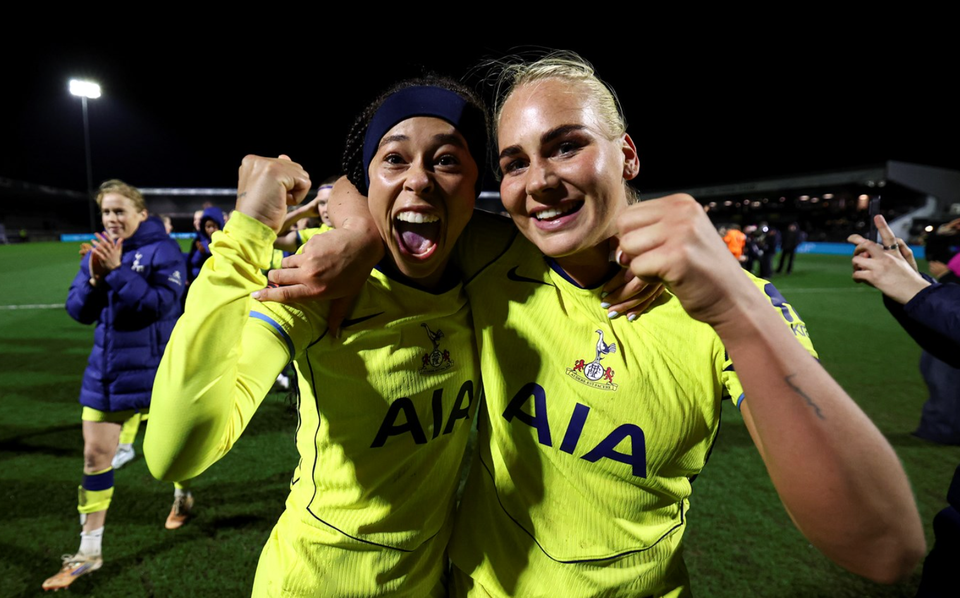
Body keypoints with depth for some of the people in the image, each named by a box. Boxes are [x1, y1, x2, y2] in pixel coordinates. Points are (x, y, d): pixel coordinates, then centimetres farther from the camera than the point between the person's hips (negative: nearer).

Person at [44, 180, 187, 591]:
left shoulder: (163, 251, -12)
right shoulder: (98, 253, 6)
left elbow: (159, 304, -24)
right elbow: (78, 312, 2)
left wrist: (117, 271, -28)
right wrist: (94, 278, -16)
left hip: (152, 372, -5)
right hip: (104, 371, 6)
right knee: (94, 456, 8)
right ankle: (89, 553, 21)